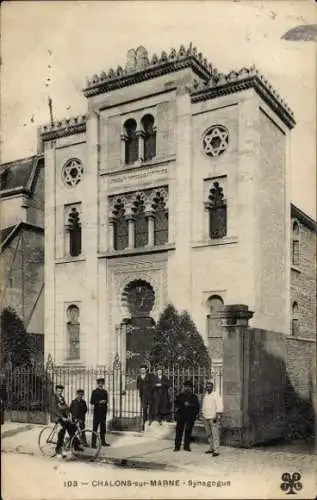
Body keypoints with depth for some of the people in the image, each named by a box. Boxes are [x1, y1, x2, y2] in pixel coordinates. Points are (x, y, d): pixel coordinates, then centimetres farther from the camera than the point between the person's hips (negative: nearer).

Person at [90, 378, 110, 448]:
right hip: (97, 411, -5)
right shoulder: (95, 392, -3)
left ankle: (103, 441, 21)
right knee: (95, 427, -5)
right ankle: (93, 443, -2)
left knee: (103, 426, 11)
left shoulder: (105, 392, 12)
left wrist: (105, 401, -3)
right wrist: (99, 402, -17)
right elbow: (92, 402, -6)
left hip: (103, 411, 5)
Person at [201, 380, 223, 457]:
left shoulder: (216, 395, -7)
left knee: (215, 434, -9)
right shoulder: (205, 395, 13)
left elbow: (219, 407, -12)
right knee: (209, 434, 10)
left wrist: (217, 417, -17)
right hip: (206, 418, 7)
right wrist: (202, 415, 15)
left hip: (214, 418, -7)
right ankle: (211, 448, 18)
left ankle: (216, 451, -10)